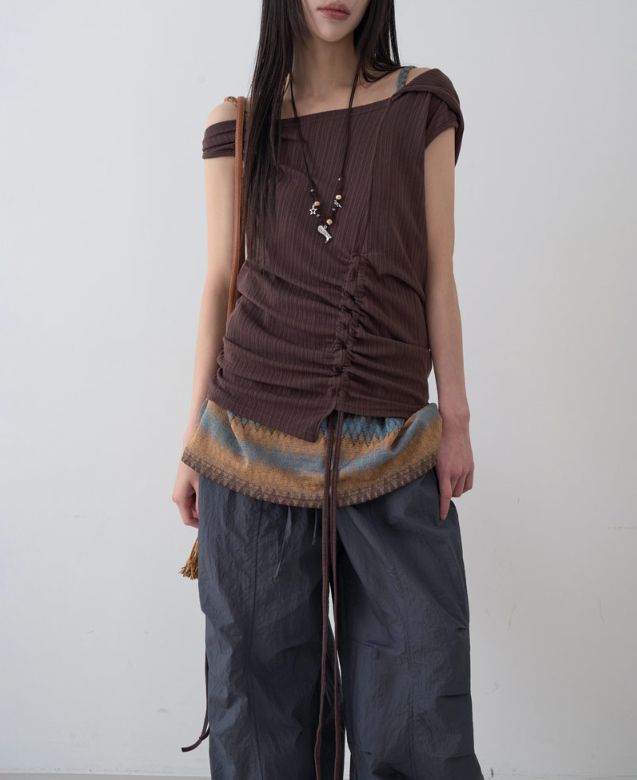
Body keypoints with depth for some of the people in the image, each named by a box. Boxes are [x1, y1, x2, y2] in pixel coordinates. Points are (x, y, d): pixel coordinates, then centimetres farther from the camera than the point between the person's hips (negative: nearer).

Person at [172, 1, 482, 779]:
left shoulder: (423, 102, 7)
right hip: (254, 439, 0)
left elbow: (435, 275, 6)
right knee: (262, 683, 10)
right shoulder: (236, 125, 7)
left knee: (418, 711, 4)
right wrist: (194, 441, 6)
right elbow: (219, 285, 7)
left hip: (390, 446, 0)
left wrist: (456, 418, 2)